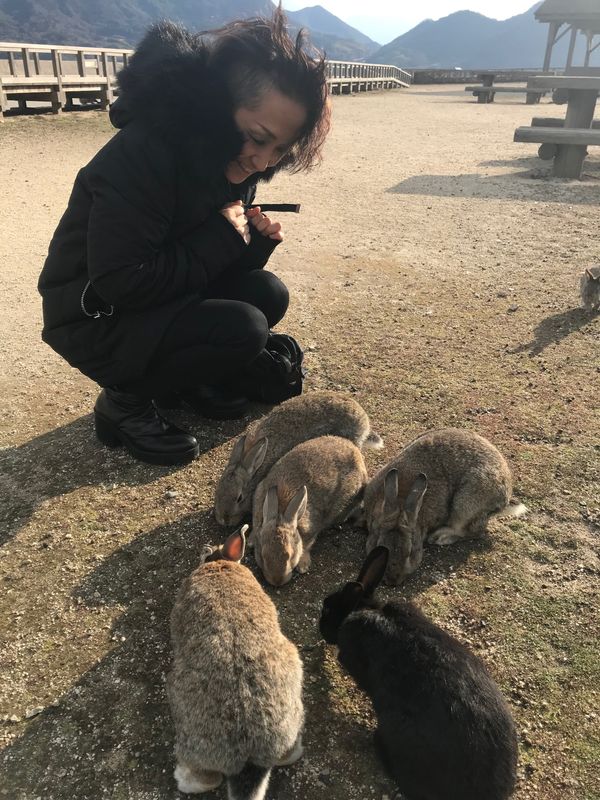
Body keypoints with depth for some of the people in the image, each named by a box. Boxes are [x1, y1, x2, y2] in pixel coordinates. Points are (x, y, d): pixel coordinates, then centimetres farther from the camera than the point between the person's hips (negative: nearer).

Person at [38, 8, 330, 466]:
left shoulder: (231, 160, -2)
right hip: (94, 318, -8)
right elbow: (119, 281, -30)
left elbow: (210, 262, 6)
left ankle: (186, 377, 9)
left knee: (268, 294, -10)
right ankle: (125, 402, -6)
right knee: (244, 329, -25)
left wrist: (257, 240, -15)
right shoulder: (145, 152, -27)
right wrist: (221, 239, -23)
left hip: (165, 300, 8)